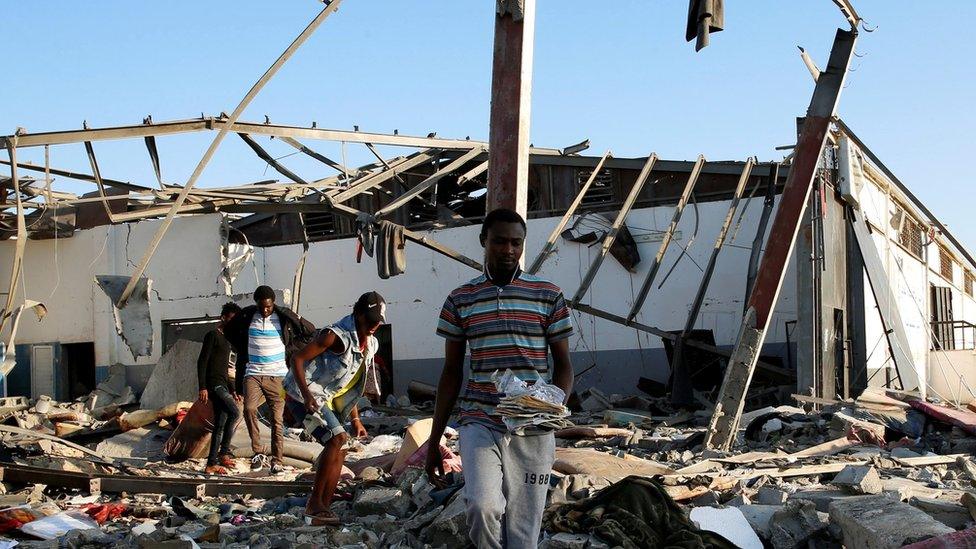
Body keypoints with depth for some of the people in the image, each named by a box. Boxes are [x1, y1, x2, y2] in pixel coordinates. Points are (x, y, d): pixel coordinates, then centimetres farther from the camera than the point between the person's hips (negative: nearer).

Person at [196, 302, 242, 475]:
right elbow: (202, 361, -12)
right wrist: (202, 387, -19)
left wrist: (232, 391, 24)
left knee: (220, 425, 5)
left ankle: (212, 463, 7)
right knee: (235, 413, -23)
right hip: (213, 385, -9)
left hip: (222, 385, 9)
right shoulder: (212, 335, -4)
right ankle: (224, 452, -17)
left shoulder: (225, 340, 23)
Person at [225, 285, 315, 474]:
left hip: (277, 375, -1)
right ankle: (258, 452, -10)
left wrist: (289, 349, 2)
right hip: (252, 373, 1)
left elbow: (310, 332, 6)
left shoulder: (284, 316, -2)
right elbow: (229, 331, 22)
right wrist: (243, 350, 10)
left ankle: (277, 461, 5)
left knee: (277, 419, -1)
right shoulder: (246, 315, 2)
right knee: (249, 409, -21)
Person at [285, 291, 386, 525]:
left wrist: (355, 419, 16)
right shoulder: (336, 335, -20)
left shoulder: (370, 345, 9)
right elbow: (297, 359, -20)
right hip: (302, 395, -9)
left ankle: (323, 509, 13)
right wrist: (307, 395, -31)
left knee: (338, 450, 7)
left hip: (324, 399, 9)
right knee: (338, 439, -21)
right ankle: (314, 505, -17)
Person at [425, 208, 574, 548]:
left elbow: (563, 364, 7)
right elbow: (451, 373, 11)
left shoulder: (548, 296, 4)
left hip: (532, 430, 0)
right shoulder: (460, 300, 7)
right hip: (479, 422, 0)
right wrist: (433, 442, 10)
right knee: (482, 507, -25)